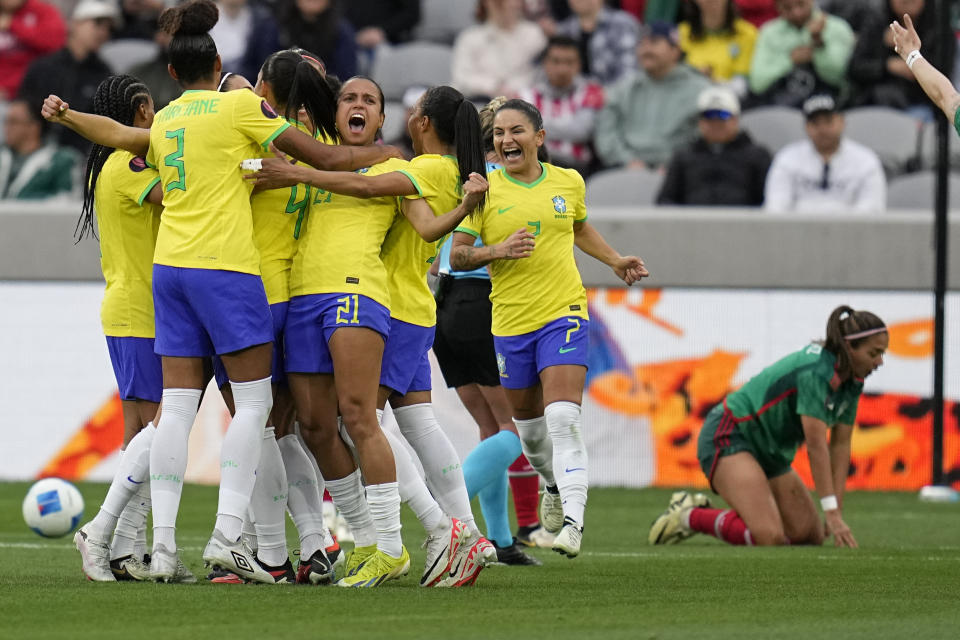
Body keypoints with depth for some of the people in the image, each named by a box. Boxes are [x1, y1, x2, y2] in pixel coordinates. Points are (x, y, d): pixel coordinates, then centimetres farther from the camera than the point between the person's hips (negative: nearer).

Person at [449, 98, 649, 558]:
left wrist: (614, 261, 22)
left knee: (563, 421, -17)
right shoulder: (484, 190, -2)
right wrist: (498, 250, -19)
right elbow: (457, 256, -3)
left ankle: (573, 519, -23)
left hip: (564, 314, -1)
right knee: (528, 423, 15)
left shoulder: (568, 183, 5)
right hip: (510, 321, 1)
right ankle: (554, 483, 46)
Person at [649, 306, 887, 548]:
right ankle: (689, 516, -4)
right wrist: (832, 512, -32)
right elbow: (816, 445, -31)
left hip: (770, 453, 10)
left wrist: (837, 510, -3)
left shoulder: (851, 382, 1)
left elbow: (840, 445, 4)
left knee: (812, 535, 5)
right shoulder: (815, 371, -27)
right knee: (770, 537, -27)